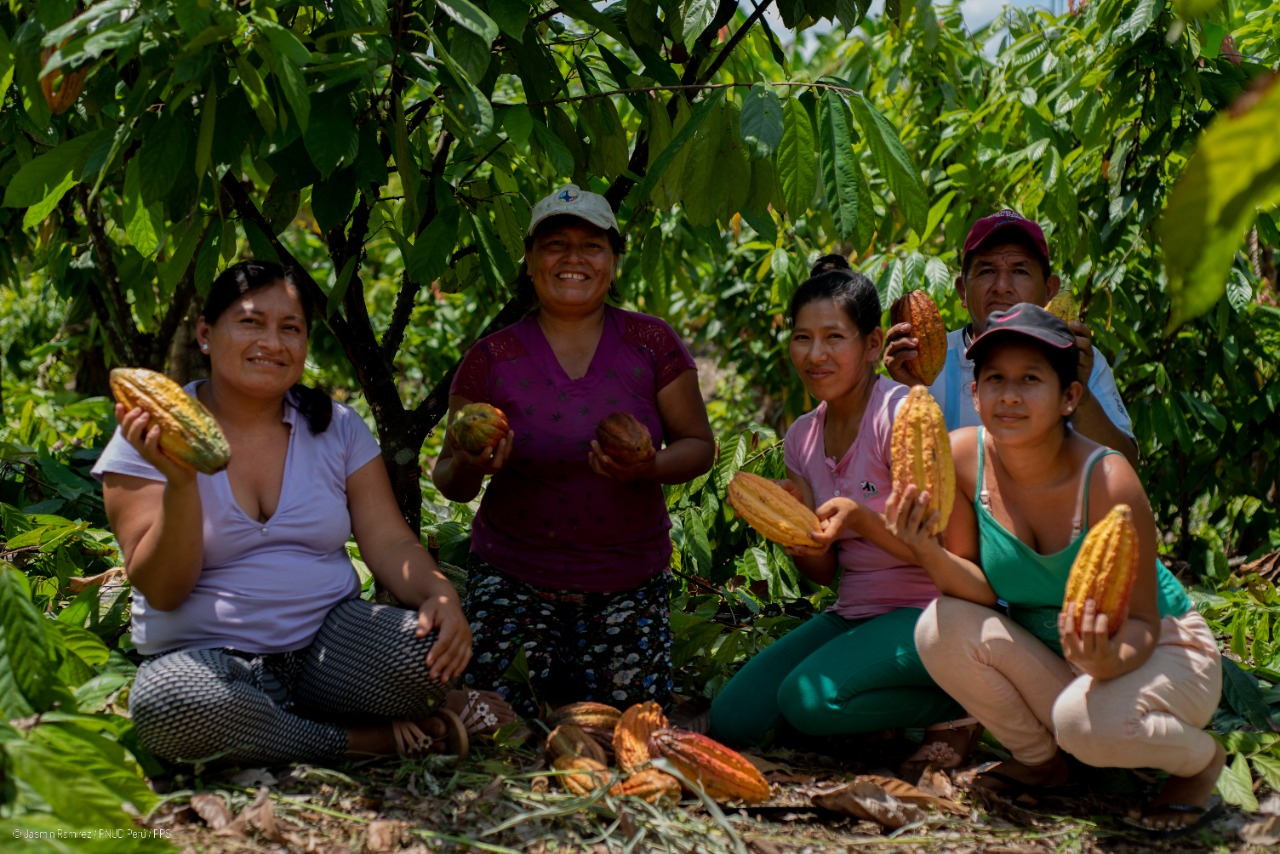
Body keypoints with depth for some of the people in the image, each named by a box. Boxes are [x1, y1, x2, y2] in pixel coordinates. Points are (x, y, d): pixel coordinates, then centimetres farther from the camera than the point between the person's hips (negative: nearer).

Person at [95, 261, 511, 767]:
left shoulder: (337, 427, 7)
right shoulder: (150, 439, -4)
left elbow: (390, 544, 3)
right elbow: (161, 590, -10)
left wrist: (440, 596, -19)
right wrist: (180, 482, -26)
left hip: (328, 640, 1)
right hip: (207, 657, 0)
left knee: (428, 646, -32)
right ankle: (375, 739, -18)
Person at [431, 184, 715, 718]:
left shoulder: (651, 344, -2)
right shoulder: (491, 360, -3)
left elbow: (699, 445, 1)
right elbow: (450, 482, 2)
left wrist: (648, 467, -20)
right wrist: (469, 467, -22)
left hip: (628, 579, 1)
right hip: (514, 573, 0)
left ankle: (571, 674, 31)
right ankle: (544, 666, 25)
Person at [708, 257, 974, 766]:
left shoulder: (903, 415, -15)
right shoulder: (802, 437, 7)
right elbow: (824, 572, 8)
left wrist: (859, 517, -30)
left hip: (928, 612, -7)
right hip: (853, 613, 7)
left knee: (809, 698, -29)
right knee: (732, 719, -7)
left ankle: (954, 708, -4)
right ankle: (882, 712, 11)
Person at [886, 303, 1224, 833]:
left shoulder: (1108, 482, -27)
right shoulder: (962, 457, -16)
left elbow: (1141, 624, -22)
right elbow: (980, 591, -12)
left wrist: (1107, 660, -45)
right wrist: (928, 552, -33)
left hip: (1162, 652, -4)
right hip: (1047, 660, 4)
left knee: (1087, 720, -34)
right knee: (942, 630, -21)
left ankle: (1200, 759, 3)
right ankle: (1040, 758, 6)